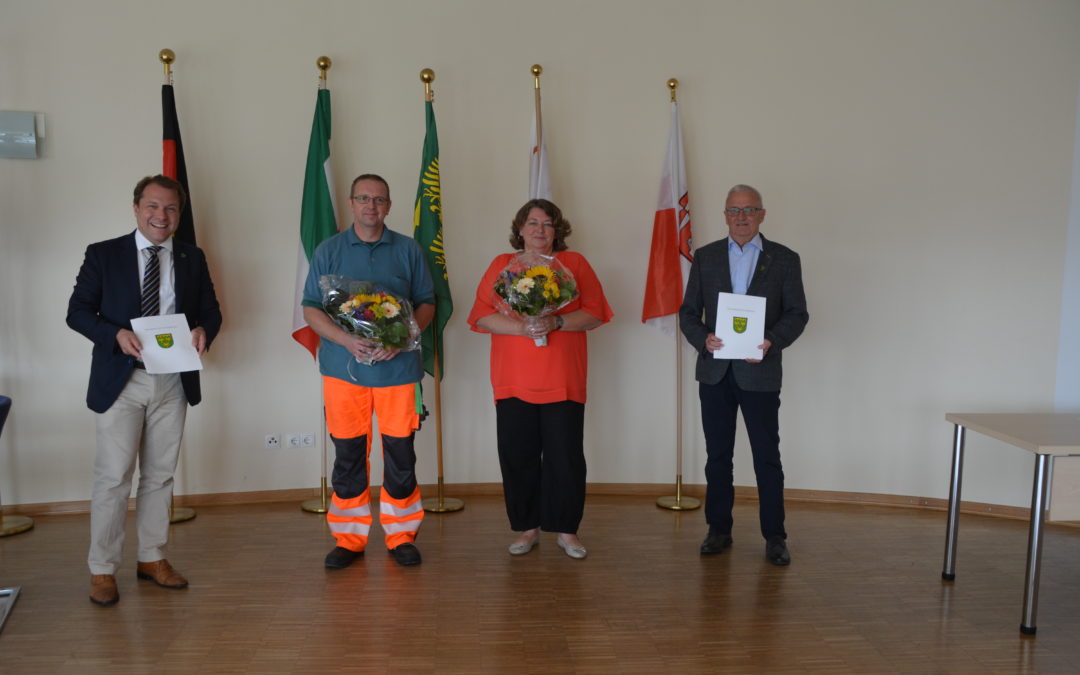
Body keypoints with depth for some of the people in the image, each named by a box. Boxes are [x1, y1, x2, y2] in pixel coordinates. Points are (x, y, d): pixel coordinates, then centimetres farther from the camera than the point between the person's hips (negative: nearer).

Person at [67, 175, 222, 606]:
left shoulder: (192, 259, 8)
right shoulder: (103, 254, 0)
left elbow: (210, 310, 11)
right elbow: (77, 311, -2)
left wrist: (204, 330, -12)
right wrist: (116, 334, -21)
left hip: (173, 382, 3)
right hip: (120, 380, -3)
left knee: (160, 475, 12)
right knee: (113, 477, -1)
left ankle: (152, 558, 26)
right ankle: (102, 570, 13)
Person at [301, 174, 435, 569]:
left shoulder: (408, 250, 9)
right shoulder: (329, 251, 7)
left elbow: (427, 303, 9)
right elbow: (311, 309, 4)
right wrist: (346, 340, -13)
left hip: (398, 366, 0)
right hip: (343, 368, 0)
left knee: (401, 453, 3)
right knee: (348, 454, 5)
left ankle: (400, 535, 17)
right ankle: (349, 539, 18)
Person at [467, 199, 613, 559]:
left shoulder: (575, 264, 8)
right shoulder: (501, 265, 9)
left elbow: (594, 313, 1)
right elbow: (482, 315, 0)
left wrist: (557, 322, -15)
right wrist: (521, 327, -15)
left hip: (563, 381, -1)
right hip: (513, 381, 1)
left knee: (566, 458, 1)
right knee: (518, 457, 5)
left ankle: (566, 530, 16)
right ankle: (527, 528, 20)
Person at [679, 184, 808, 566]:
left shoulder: (784, 259, 2)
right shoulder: (706, 257, 6)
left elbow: (797, 314, 0)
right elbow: (688, 312, 5)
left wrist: (773, 342, -18)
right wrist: (702, 339, -14)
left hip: (759, 373, -2)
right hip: (715, 371, 2)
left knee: (767, 457, 3)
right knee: (717, 455, 11)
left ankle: (774, 537, 14)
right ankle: (719, 529, 22)